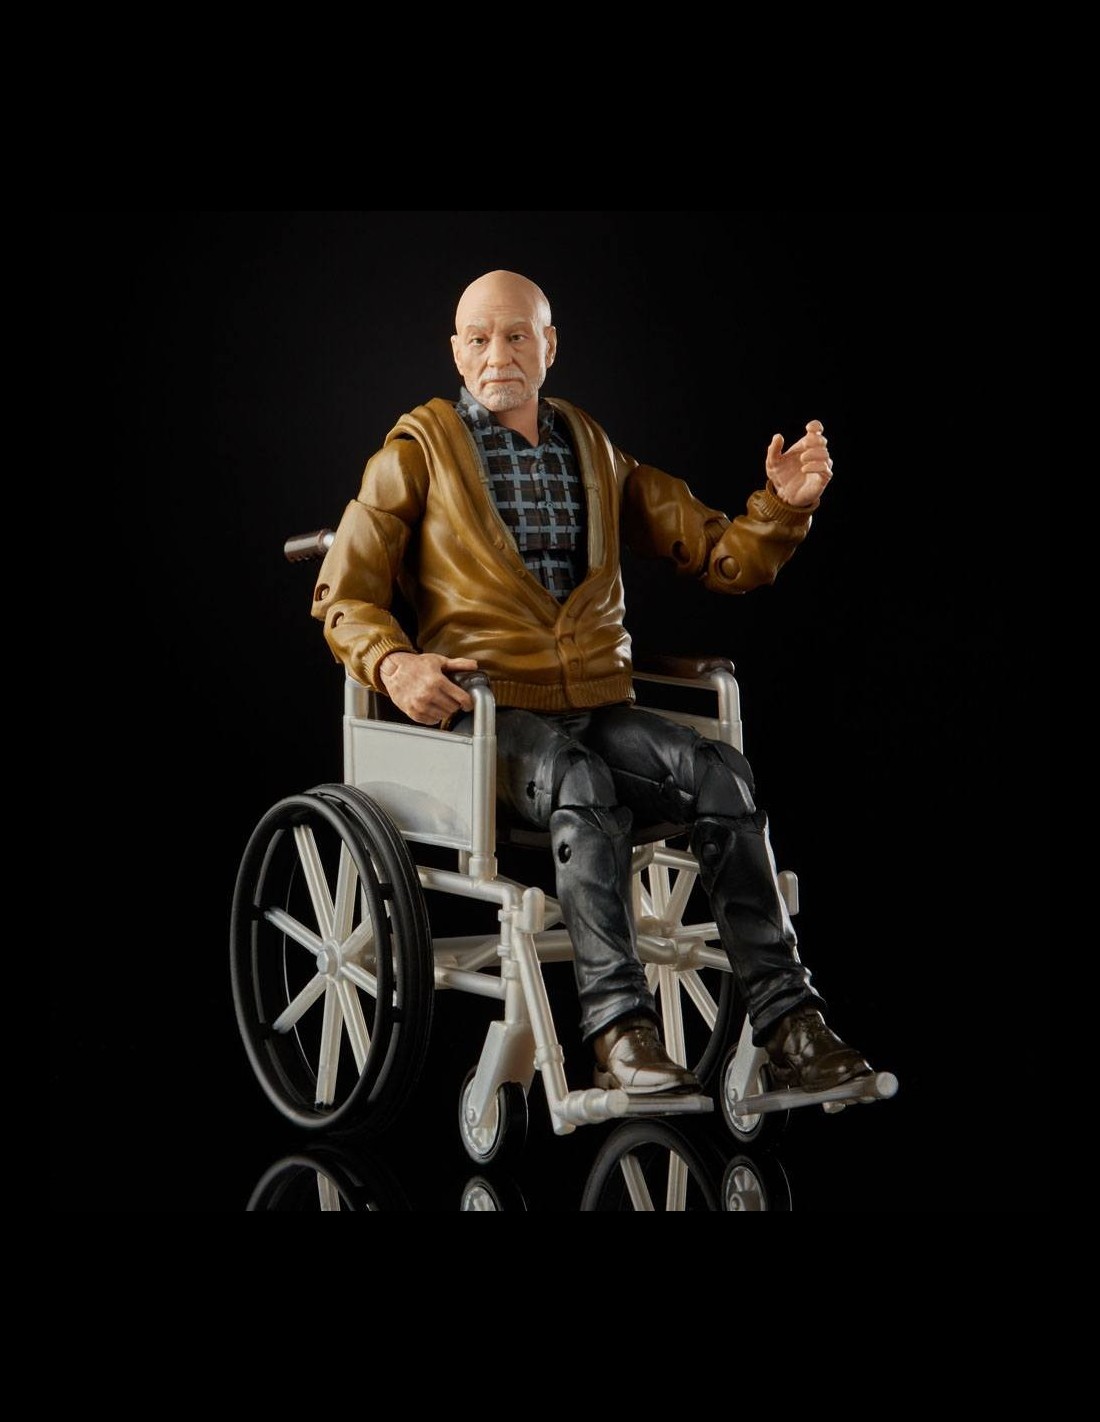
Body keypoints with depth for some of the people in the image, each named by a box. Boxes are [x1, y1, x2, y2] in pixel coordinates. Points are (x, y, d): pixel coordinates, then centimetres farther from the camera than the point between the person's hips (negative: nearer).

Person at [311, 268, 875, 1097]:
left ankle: (786, 1023, -27)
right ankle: (619, 1033, -38)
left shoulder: (597, 455, 20)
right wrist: (392, 663, -16)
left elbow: (726, 560, 19)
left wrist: (784, 504, -1)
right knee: (585, 790, -36)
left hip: (601, 707, 4)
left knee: (721, 774, -26)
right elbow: (342, 595, 5)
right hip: (484, 712, -3)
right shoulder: (417, 452, 10)